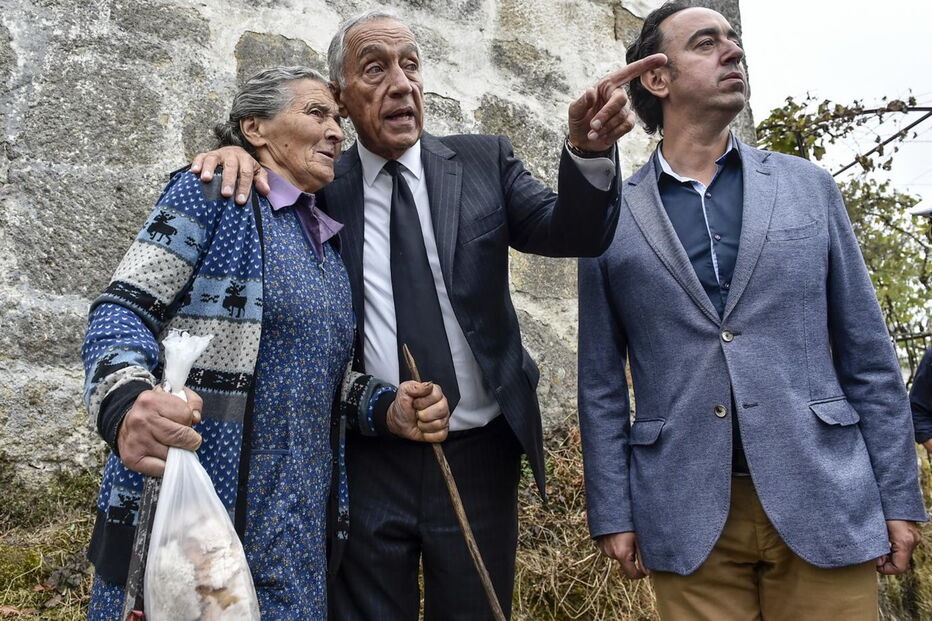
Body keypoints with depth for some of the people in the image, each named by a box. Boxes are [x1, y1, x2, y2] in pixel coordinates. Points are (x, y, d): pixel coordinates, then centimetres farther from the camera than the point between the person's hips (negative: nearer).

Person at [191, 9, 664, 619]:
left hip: (479, 458, 1)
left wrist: (589, 151, -26)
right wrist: (242, 152, -15)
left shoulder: (483, 161, 2)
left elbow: (576, 234, -7)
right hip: (366, 465, 0)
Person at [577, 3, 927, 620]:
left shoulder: (808, 186, 7)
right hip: (688, 518, -1)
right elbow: (601, 382, 4)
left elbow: (868, 354, 6)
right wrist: (612, 514, 1)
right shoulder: (611, 216, 3)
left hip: (823, 499, 2)